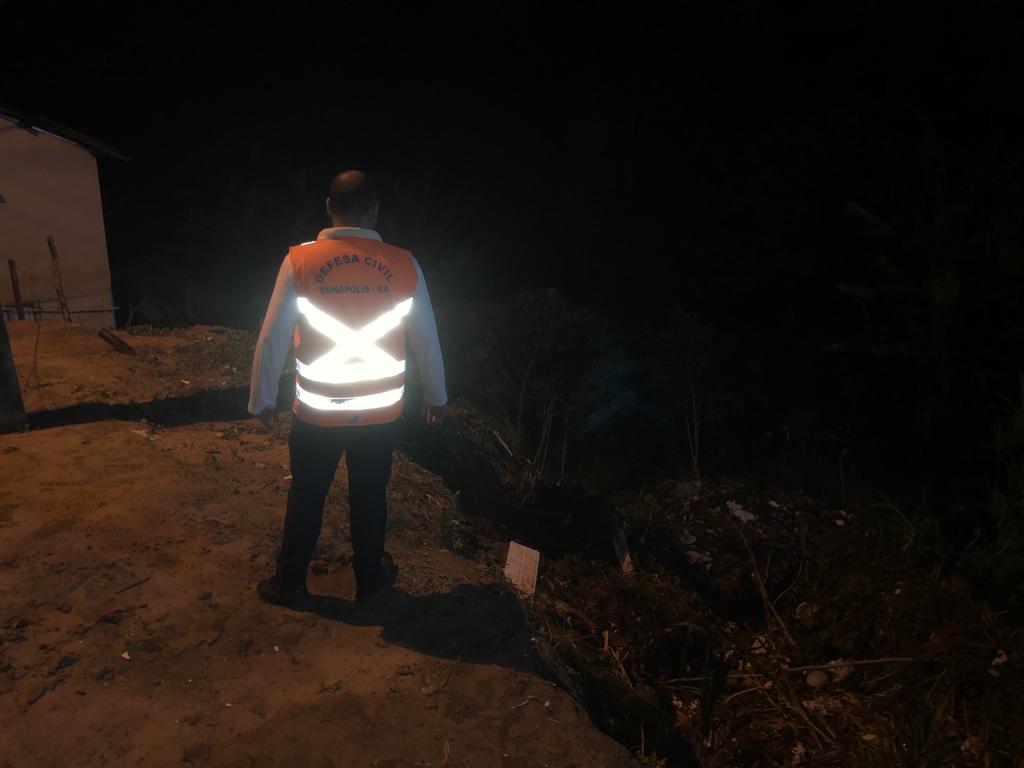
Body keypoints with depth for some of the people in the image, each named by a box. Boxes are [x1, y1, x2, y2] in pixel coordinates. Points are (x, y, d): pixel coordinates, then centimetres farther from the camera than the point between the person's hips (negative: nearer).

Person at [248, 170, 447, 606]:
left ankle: (289, 583, 34)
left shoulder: (299, 262, -12)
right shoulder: (404, 266, -9)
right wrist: (436, 396, 14)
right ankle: (370, 581, 35)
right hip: (381, 414, 1)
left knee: (306, 498, 17)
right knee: (370, 497, 17)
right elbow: (427, 340, -1)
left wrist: (261, 399, 6)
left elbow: (273, 339, -8)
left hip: (317, 413, -1)